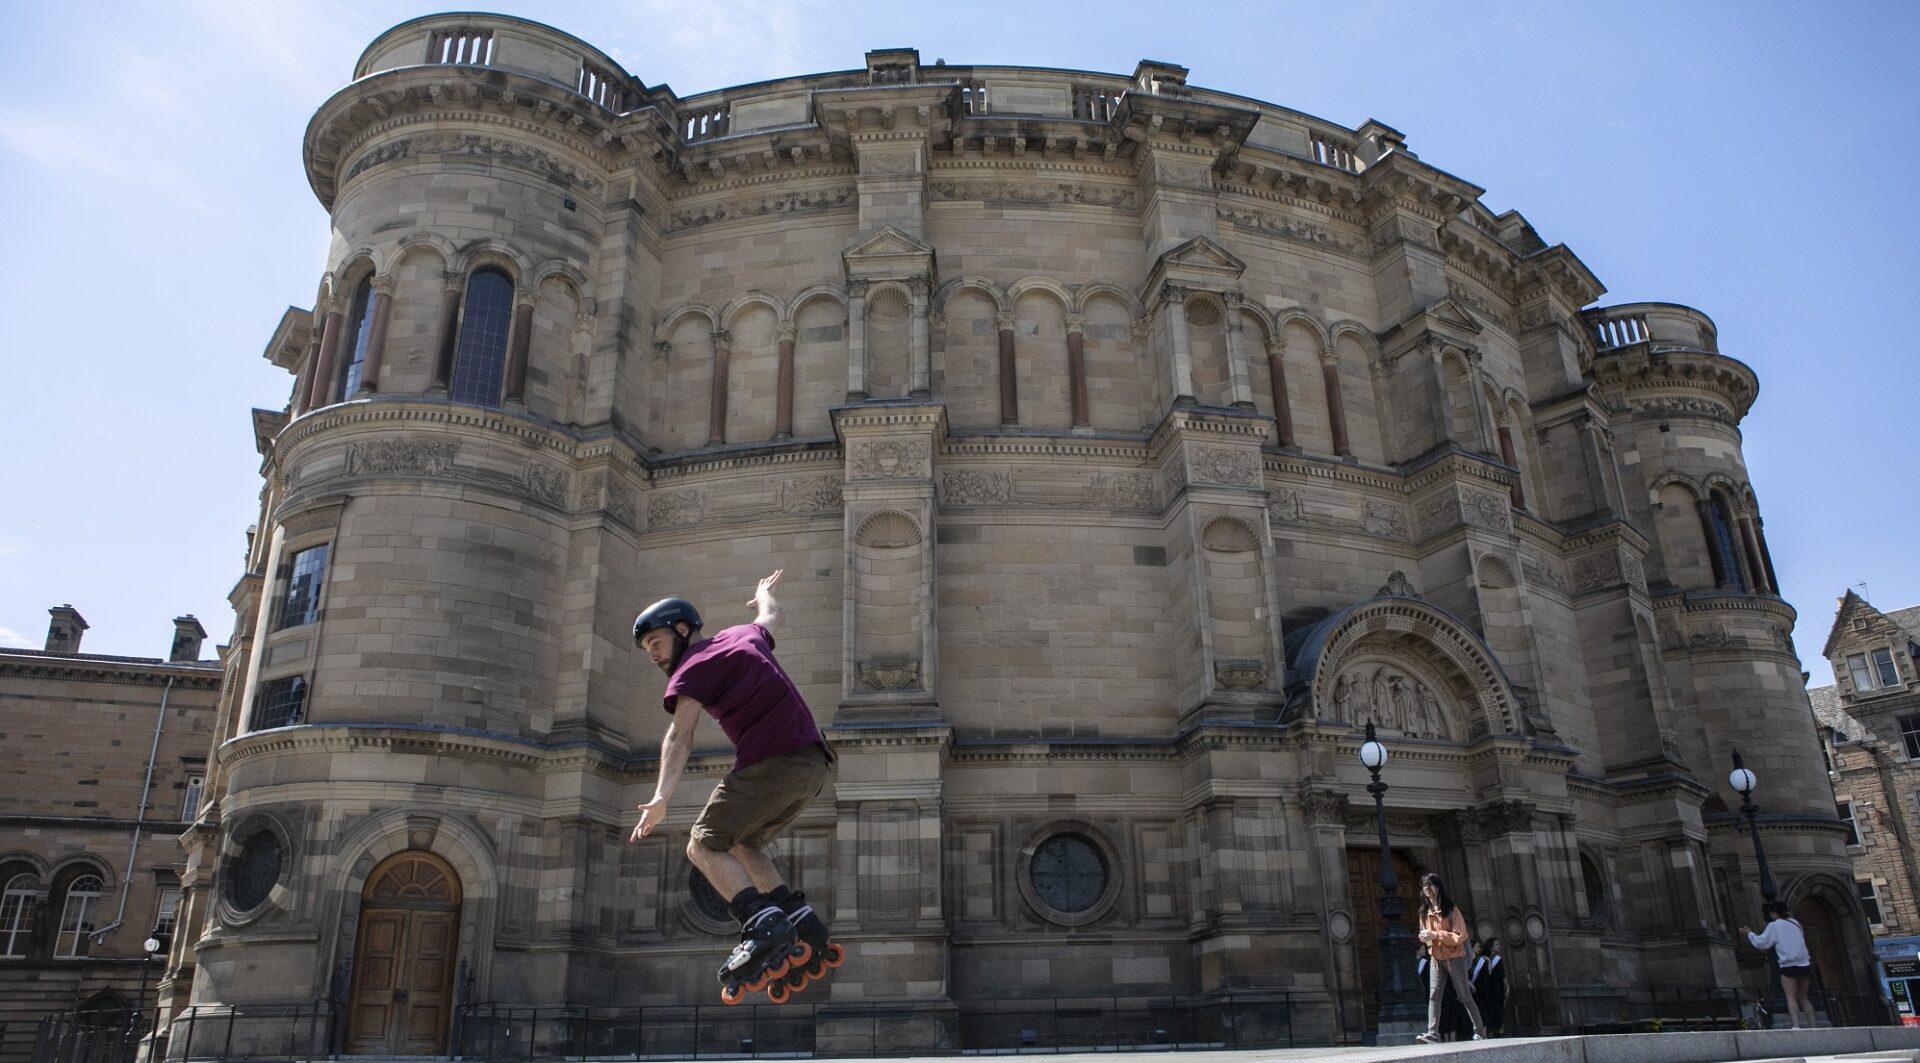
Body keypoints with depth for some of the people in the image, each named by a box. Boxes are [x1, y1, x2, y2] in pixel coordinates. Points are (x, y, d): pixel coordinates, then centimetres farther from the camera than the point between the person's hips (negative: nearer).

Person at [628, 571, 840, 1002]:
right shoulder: (744, 636, 23)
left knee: (704, 846, -4)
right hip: (816, 763, 9)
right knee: (741, 846, 19)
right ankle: (806, 928, 5)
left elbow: (679, 737, -14)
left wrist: (661, 798, -24)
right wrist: (764, 591, 68)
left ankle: (765, 927, -25)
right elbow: (771, 617, 46)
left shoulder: (691, 669, 2)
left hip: (770, 762, -8)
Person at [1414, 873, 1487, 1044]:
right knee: (1434, 996, -10)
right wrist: (1424, 937, -1)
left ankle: (1479, 1030, 23)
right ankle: (1432, 1034, -18)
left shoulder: (1451, 910, -7)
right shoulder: (1424, 912, 10)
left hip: (1454, 958, -4)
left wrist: (1436, 935, -20)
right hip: (1436, 960, 4)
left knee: (1465, 996, 7)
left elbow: (1460, 935, -12)